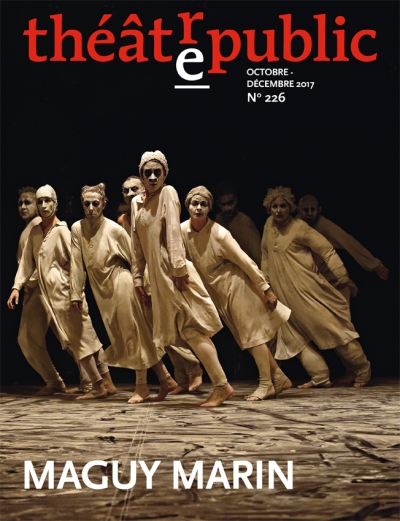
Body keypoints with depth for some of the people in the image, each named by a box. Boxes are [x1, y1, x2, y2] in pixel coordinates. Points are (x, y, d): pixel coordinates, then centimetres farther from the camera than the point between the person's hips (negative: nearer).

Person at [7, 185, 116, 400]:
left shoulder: (62, 230, -8)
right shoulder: (34, 232, 11)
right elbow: (27, 261, 14)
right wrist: (17, 287, 5)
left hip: (65, 292, -6)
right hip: (50, 294, 6)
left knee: (79, 338, -5)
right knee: (85, 337, 7)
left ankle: (99, 385, 0)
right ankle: (105, 383, 9)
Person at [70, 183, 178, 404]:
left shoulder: (114, 229, -11)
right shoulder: (77, 229, 0)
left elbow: (133, 258, -6)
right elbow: (77, 263, 2)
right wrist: (76, 293, 2)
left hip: (121, 283, -5)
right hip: (101, 288, 5)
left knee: (133, 332, -2)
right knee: (121, 336, 7)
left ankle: (142, 385, 8)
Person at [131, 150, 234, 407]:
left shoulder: (168, 193, -3)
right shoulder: (137, 202, 16)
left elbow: (173, 230, -14)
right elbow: (137, 244, 16)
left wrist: (179, 267, -23)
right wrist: (138, 278, 13)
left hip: (173, 271, -7)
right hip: (157, 274, 7)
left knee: (191, 328, -12)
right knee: (183, 330, 9)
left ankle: (222, 386, -12)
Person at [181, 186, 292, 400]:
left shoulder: (219, 233, -21)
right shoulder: (182, 231, -8)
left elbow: (245, 262, -17)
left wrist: (266, 289, -15)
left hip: (236, 285, -6)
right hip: (217, 291, 6)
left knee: (252, 333, -4)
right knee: (245, 337, 10)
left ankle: (266, 384, 4)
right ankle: (279, 378, 20)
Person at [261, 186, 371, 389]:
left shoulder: (299, 227, -11)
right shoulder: (269, 225, 8)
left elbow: (326, 249, -11)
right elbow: (266, 255, 20)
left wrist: (341, 274, -15)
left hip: (307, 289, -7)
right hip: (285, 294, 7)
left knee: (332, 326, -5)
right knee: (294, 335, 2)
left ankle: (362, 370, 6)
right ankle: (319, 376, 7)